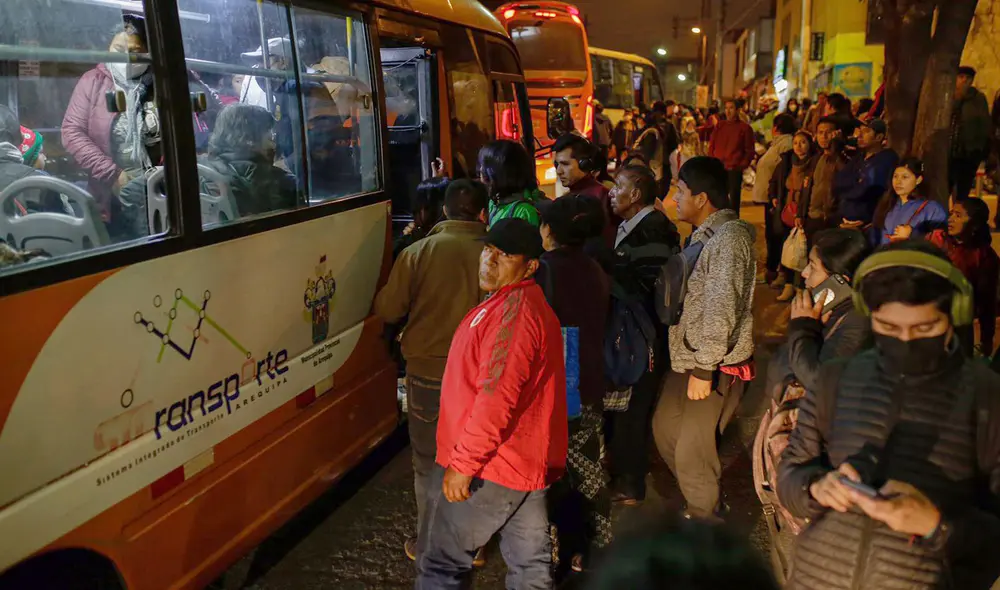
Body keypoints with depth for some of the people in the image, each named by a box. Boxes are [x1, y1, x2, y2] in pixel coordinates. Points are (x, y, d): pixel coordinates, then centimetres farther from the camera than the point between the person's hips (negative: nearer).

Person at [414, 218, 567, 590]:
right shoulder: (527, 303, 16)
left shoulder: (514, 308, -20)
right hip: (526, 460, 10)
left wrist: (463, 462, -23)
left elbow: (496, 397, -27)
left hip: (488, 465, -10)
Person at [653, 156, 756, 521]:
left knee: (692, 453, -4)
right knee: (664, 427, 19)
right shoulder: (705, 235, 13)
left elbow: (722, 308, -24)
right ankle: (706, 504, 38)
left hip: (716, 366, -10)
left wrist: (704, 368, -23)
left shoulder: (729, 237, -19)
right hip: (688, 357, 10)